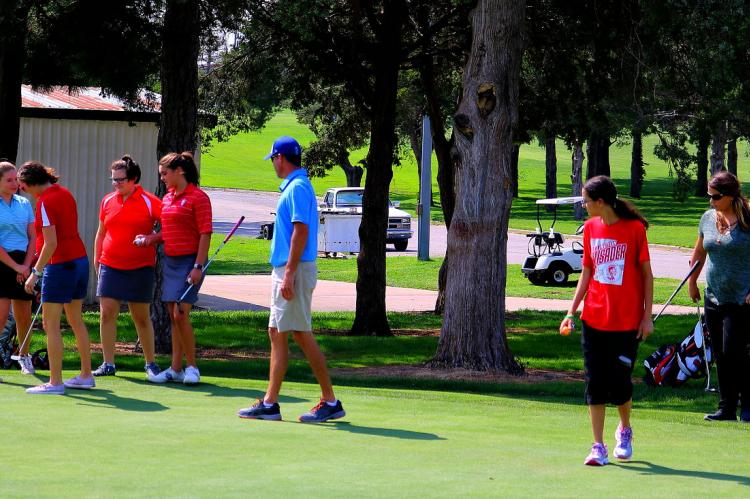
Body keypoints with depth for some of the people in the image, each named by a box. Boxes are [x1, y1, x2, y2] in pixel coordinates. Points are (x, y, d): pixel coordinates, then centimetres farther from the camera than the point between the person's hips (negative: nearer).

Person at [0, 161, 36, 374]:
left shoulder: (24, 204, 10)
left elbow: (33, 237, 11)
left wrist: (26, 265, -2)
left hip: (22, 263, 5)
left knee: (24, 317, 9)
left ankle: (24, 356, 27)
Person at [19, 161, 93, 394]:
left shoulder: (45, 201, -16)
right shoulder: (64, 193, 9)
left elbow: (51, 243, -21)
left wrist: (35, 272, -17)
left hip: (60, 264, -9)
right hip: (80, 259, 9)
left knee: (51, 325, -3)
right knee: (76, 321, 16)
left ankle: (55, 382, -4)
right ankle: (86, 376, 21)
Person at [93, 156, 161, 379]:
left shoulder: (149, 202, -5)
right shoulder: (108, 201, 8)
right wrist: (96, 259, 14)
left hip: (139, 268, -3)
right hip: (110, 267, 3)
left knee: (141, 317, 4)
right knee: (107, 314, -2)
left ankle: (150, 363, 16)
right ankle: (108, 364, 6)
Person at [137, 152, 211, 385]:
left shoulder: (198, 198, -10)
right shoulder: (167, 198, 14)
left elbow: (205, 234, -13)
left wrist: (198, 266, -18)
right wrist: (151, 238, 4)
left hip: (189, 261, -8)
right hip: (170, 260, 8)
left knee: (181, 315, -12)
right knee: (174, 317, 8)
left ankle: (191, 367, -2)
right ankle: (176, 369, 12)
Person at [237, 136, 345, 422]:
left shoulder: (298, 188, -14)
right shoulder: (292, 187, 17)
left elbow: (301, 230, -21)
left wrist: (289, 273, -25)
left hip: (295, 270, -10)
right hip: (284, 270, 10)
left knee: (302, 335, -8)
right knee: (277, 335, 9)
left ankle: (330, 402, -5)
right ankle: (269, 403, 11)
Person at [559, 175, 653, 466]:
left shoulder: (634, 229, -8)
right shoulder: (591, 228, 6)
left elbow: (646, 273, -3)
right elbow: (586, 273, 12)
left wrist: (647, 316, -5)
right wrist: (572, 311, 5)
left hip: (627, 321, -4)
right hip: (593, 319, 4)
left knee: (619, 382, -1)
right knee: (595, 384, 0)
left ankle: (624, 431, 28)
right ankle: (598, 447, 6)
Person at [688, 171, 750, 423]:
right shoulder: (708, 218, 9)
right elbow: (699, 251, 23)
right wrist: (691, 281, 22)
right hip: (713, 298, 6)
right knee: (721, 356, 7)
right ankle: (727, 409, 13)